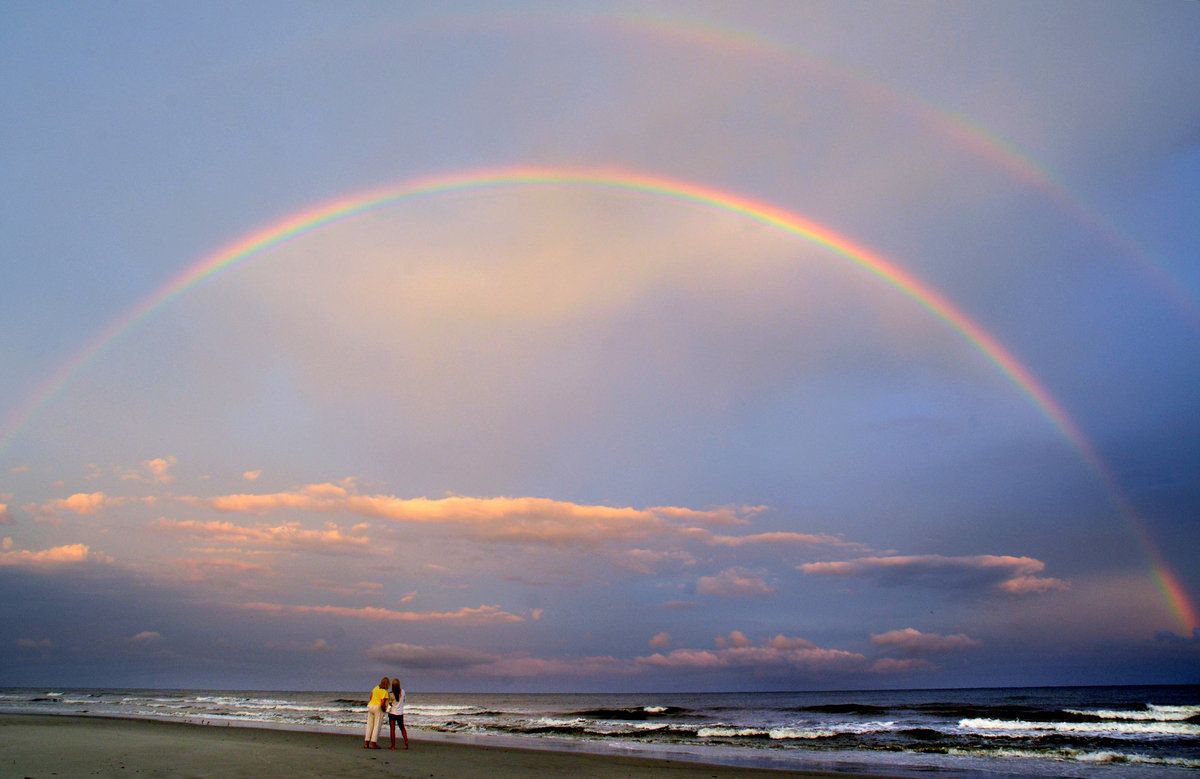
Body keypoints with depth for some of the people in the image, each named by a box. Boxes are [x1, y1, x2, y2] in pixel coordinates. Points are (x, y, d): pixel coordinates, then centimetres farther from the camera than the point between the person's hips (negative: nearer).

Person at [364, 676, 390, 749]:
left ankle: (366, 743, 12)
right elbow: (382, 704, -19)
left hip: (370, 706, 7)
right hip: (378, 708, -7)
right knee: (377, 726, 1)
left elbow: (371, 697, 14)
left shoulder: (376, 688, 7)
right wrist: (384, 709, 0)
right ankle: (373, 743, -1)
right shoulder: (385, 692, -15)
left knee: (369, 725, 11)